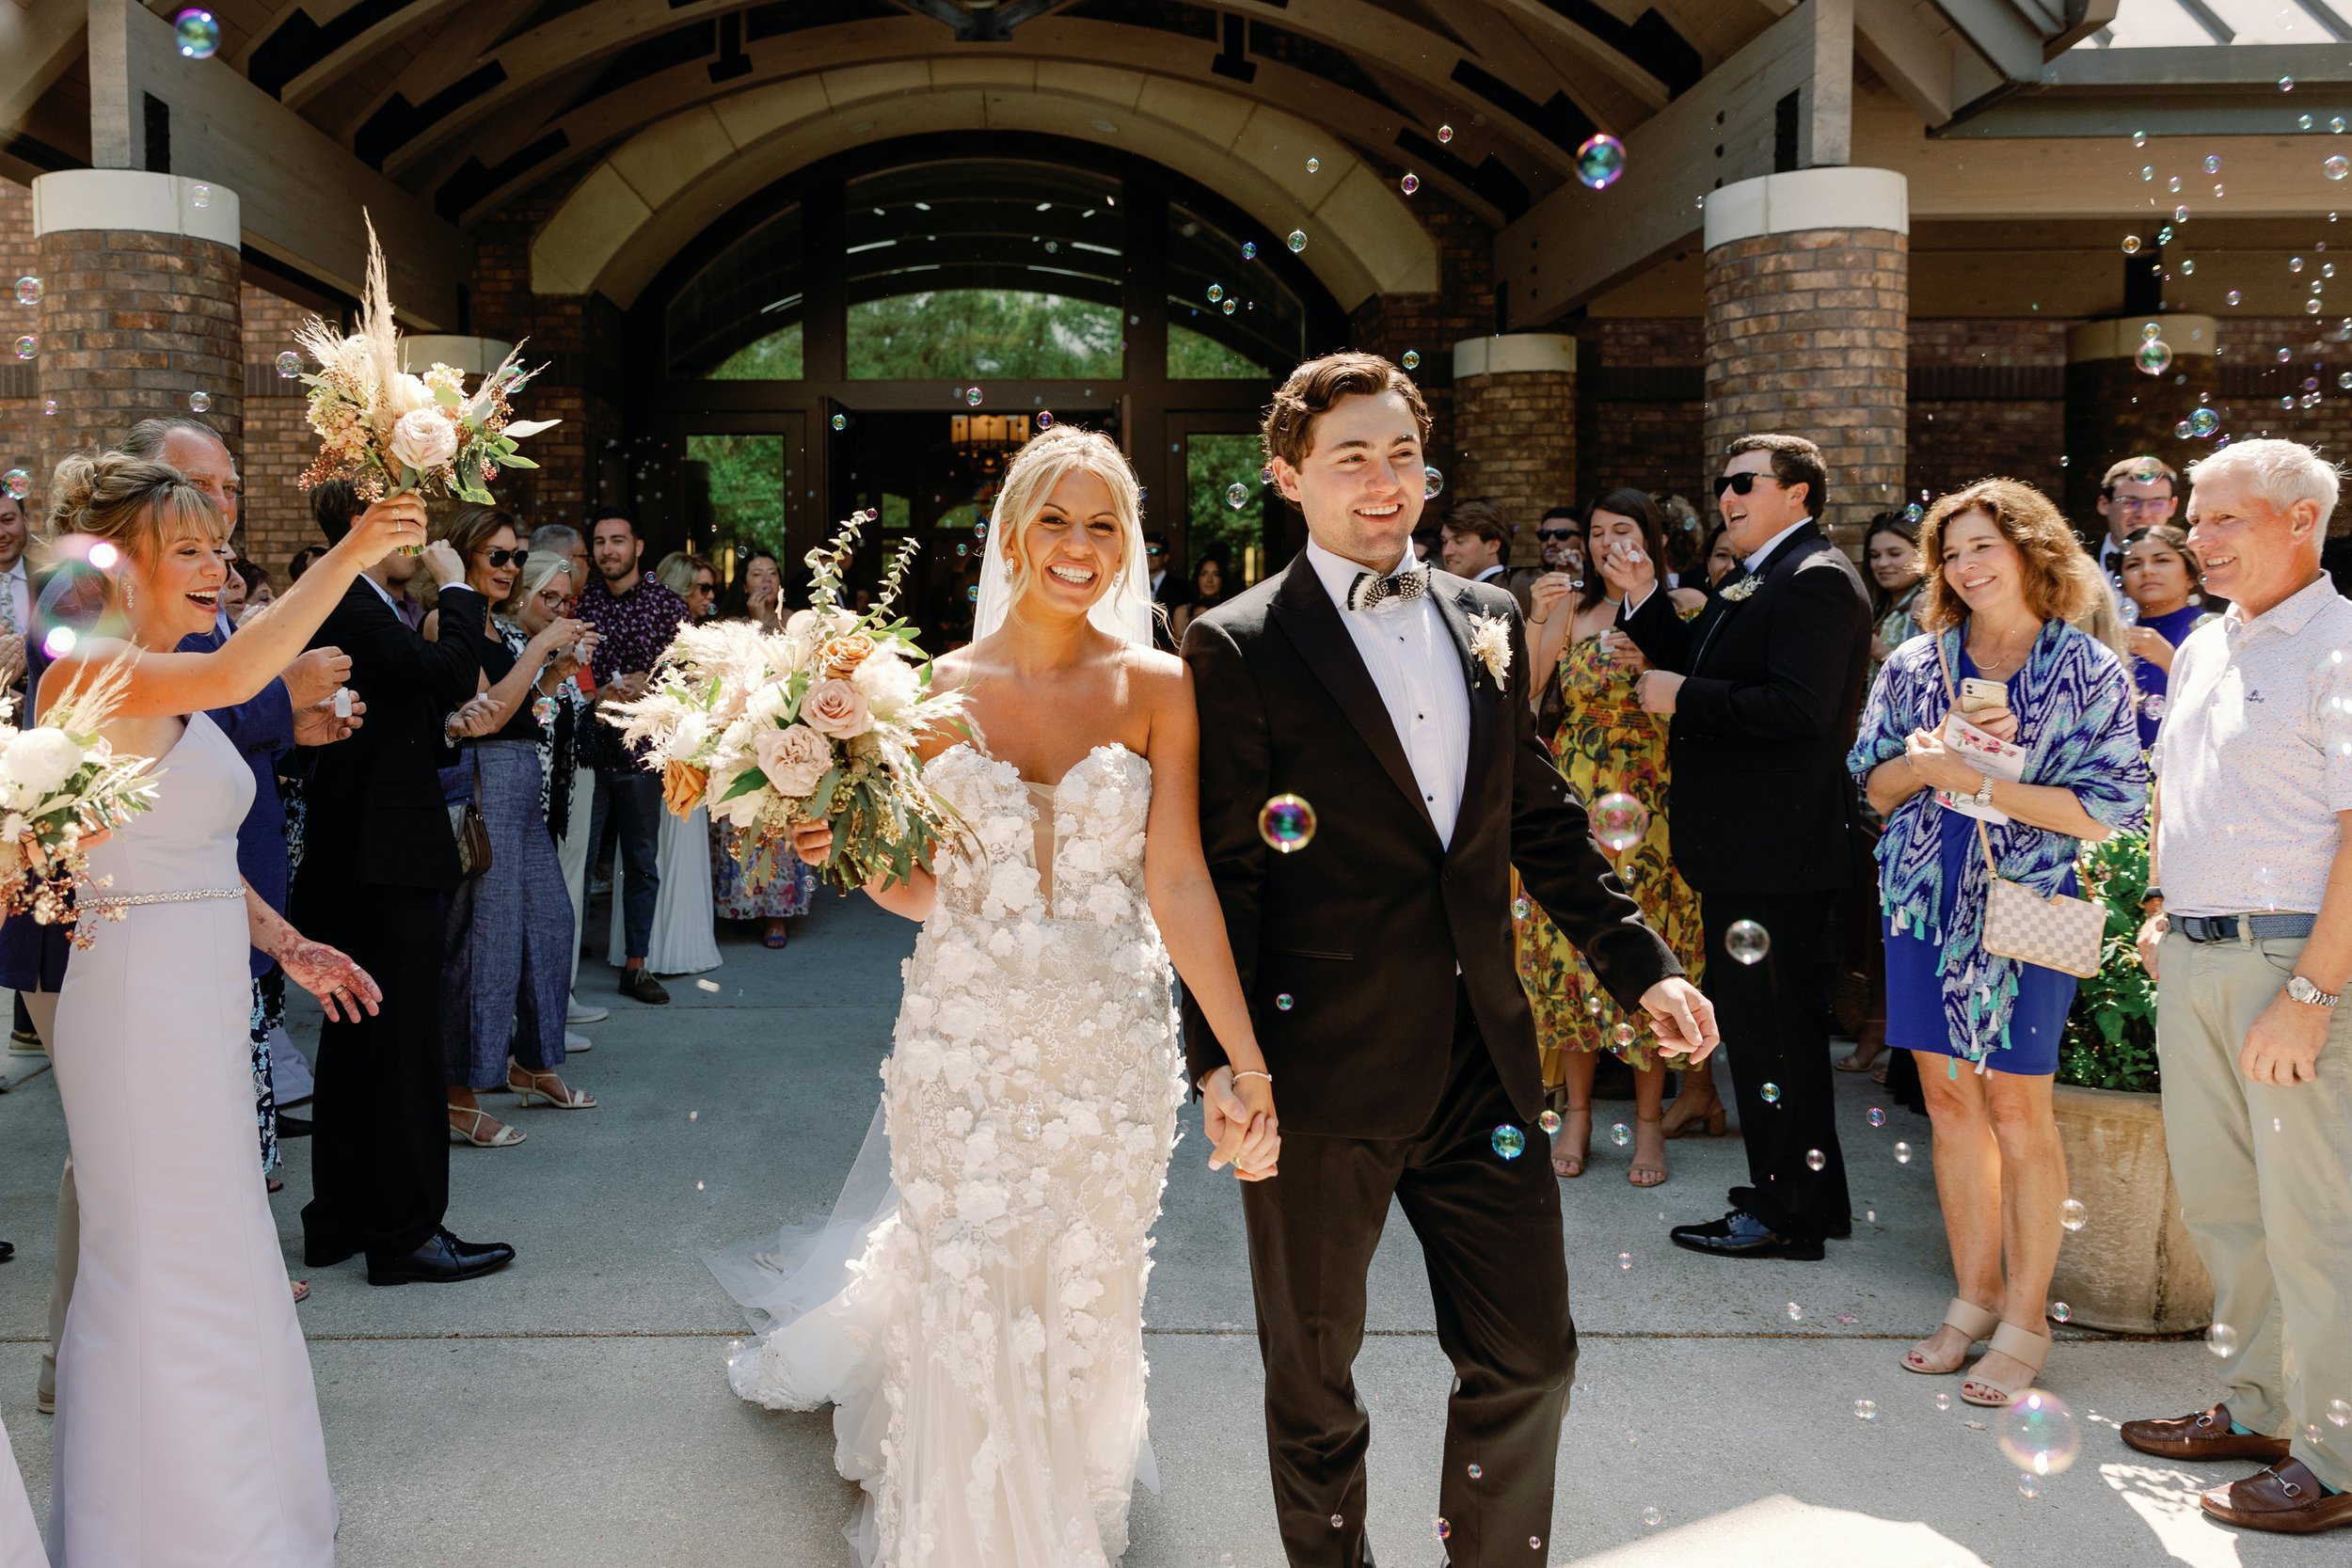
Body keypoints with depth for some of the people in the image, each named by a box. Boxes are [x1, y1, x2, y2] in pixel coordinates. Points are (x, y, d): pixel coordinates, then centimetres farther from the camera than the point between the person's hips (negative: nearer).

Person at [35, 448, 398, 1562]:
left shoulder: (172, 692, 13)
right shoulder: (90, 672, -16)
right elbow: (236, 675, -36)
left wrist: (285, 944, 11)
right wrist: (349, 556, -34)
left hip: (201, 1002, 10)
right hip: (140, 1002, -10)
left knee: (204, 1268, 19)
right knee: (161, 1272, 1)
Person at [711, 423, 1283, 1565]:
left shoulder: (1156, 689, -3)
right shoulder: (937, 688, 0)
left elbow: (1178, 883, -8)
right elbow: (920, 887, 4)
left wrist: (1247, 1064, -14)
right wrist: (848, 855, -17)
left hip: (1113, 1047, 0)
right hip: (962, 1041, 0)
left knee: (1082, 1304, 13)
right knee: (965, 1306, 6)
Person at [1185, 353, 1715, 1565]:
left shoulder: (1486, 620, 10)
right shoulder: (1238, 648, -7)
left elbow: (1540, 819, 15)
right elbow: (1217, 873, -10)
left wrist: (1638, 964, 9)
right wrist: (1219, 1057, -18)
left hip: (1480, 1062, 5)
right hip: (1320, 1074, -4)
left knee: (1529, 1360, 10)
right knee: (1314, 1377, 13)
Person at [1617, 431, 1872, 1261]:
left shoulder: (1816, 578, -15)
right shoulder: (1754, 582, 17)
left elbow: (1800, 706, -26)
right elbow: (1700, 671, 14)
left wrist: (1682, 695, -19)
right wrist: (1646, 598, 5)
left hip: (1775, 845, -11)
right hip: (1751, 845, 11)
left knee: (1771, 1027, -3)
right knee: (1777, 1022, 18)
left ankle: (1787, 1213, 8)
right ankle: (1808, 1196, 31)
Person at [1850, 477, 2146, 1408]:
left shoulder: (2088, 672, -3)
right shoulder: (1916, 665, 9)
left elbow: (2106, 811, -9)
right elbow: (1874, 785, 11)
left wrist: (1981, 780, -15)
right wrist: (1930, 759, -10)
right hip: (1926, 902, 4)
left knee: (2016, 1108, -1)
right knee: (1949, 1101, 7)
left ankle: (2024, 1320, 10)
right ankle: (1975, 1297, 20)